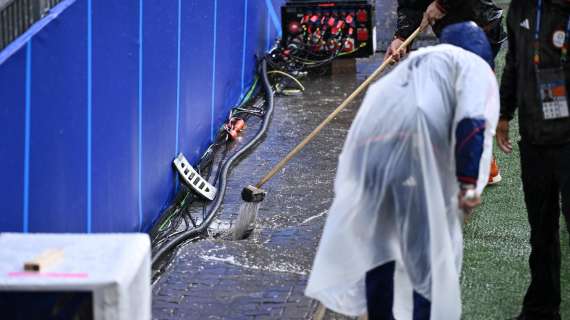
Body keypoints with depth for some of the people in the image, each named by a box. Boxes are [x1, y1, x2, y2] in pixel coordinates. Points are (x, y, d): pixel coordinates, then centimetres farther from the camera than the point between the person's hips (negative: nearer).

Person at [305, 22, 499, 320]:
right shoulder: (474, 65, 18)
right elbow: (472, 122, -2)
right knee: (433, 252, 4)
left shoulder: (408, 66, 37)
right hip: (418, 151, -6)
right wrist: (469, 183, -9)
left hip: (367, 152, 6)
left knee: (377, 245, 23)